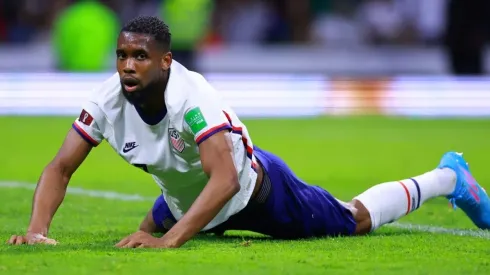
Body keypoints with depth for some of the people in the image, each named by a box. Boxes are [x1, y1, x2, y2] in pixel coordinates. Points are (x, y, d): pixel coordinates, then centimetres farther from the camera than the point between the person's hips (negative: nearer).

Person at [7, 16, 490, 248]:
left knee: (355, 221, 13)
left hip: (256, 190, -6)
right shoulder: (108, 100, -26)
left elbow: (224, 181, -50)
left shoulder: (192, 99, -43)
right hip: (187, 197, 6)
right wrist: (37, 229, -40)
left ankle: (447, 177, 41)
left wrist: (169, 241, -59)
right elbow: (60, 167, -22)